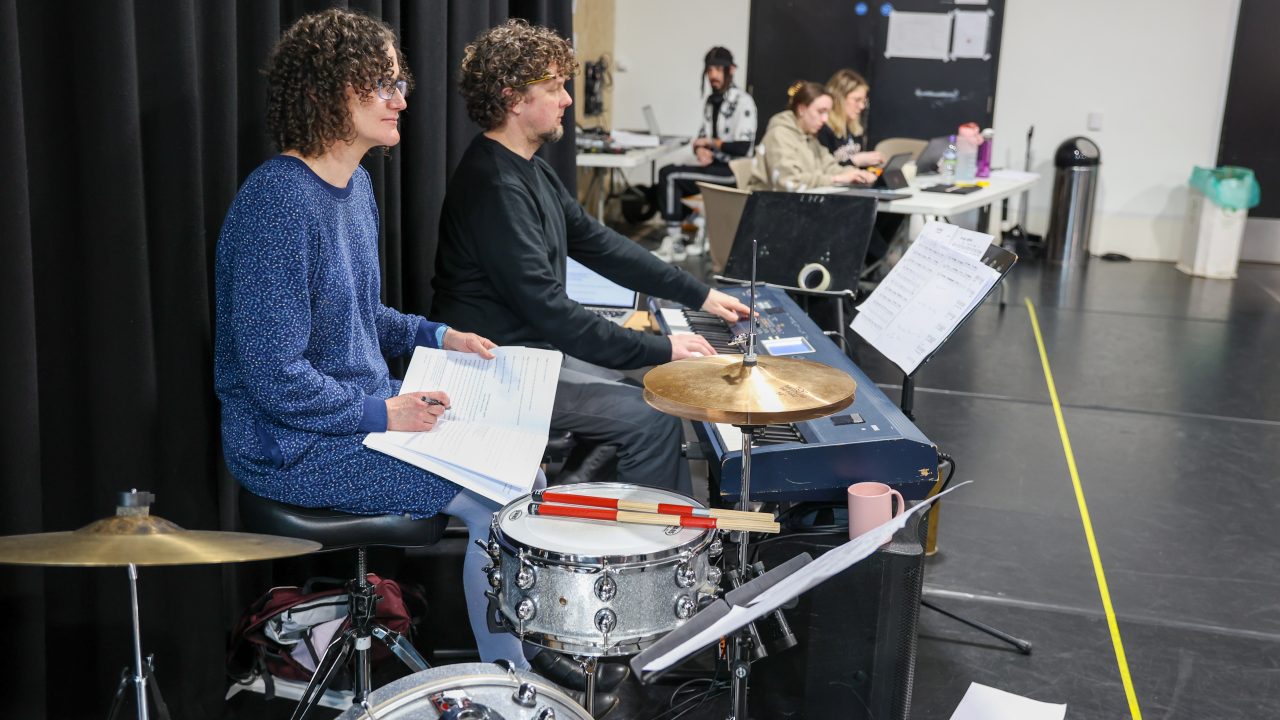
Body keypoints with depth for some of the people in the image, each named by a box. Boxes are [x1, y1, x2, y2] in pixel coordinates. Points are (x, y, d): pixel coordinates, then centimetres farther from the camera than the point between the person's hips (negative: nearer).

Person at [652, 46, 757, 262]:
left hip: (733, 172, -8)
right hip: (715, 166, 8)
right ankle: (676, 238, 0)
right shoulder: (711, 101, 14)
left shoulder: (742, 101, -12)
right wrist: (700, 149, -6)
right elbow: (702, 136, 17)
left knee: (669, 175, -18)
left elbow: (743, 148, -18)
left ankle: (674, 242, -13)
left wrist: (711, 143, -9)